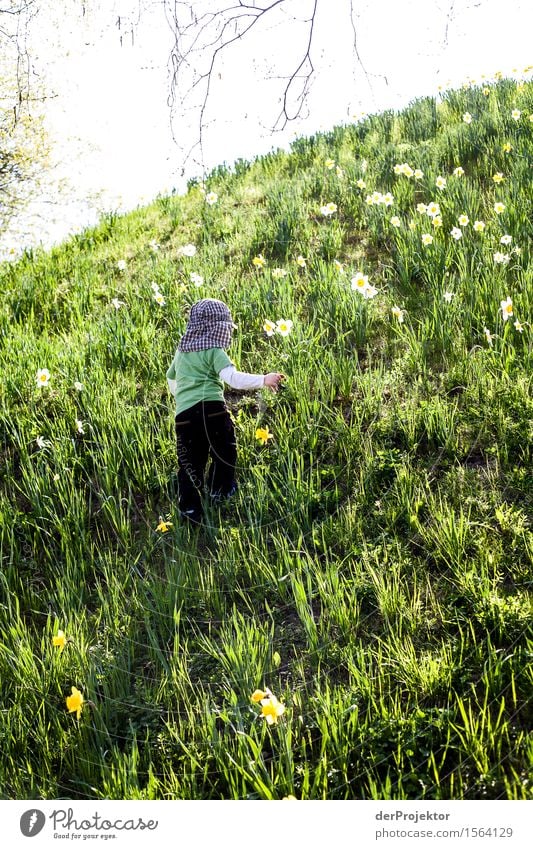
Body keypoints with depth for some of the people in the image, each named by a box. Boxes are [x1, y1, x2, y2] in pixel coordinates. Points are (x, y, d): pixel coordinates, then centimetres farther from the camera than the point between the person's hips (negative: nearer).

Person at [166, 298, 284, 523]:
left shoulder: (181, 350, 22)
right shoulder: (214, 351, 0)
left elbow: (171, 378, 38)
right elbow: (233, 378, -16)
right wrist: (264, 380, -21)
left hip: (183, 413, 5)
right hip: (212, 409, -5)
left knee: (190, 462, 10)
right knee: (224, 454, 15)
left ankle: (190, 508, 8)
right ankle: (220, 492, 18)